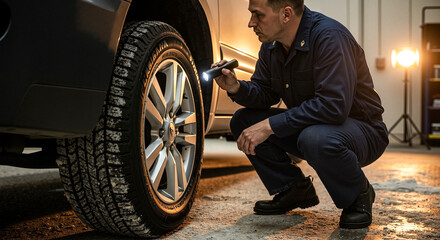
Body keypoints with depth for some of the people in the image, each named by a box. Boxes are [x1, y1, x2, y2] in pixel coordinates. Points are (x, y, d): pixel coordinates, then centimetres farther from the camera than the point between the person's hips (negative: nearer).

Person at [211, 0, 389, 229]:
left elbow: (333, 106, -34)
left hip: (361, 129, -7)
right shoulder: (272, 44, -1)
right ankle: (295, 191, 7)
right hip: (307, 125, 8)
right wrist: (236, 88, -16)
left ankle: (358, 195, -7)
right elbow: (265, 93, 6)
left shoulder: (329, 36, -26)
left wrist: (271, 125, -33)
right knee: (243, 121, -5)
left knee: (315, 138, -40)